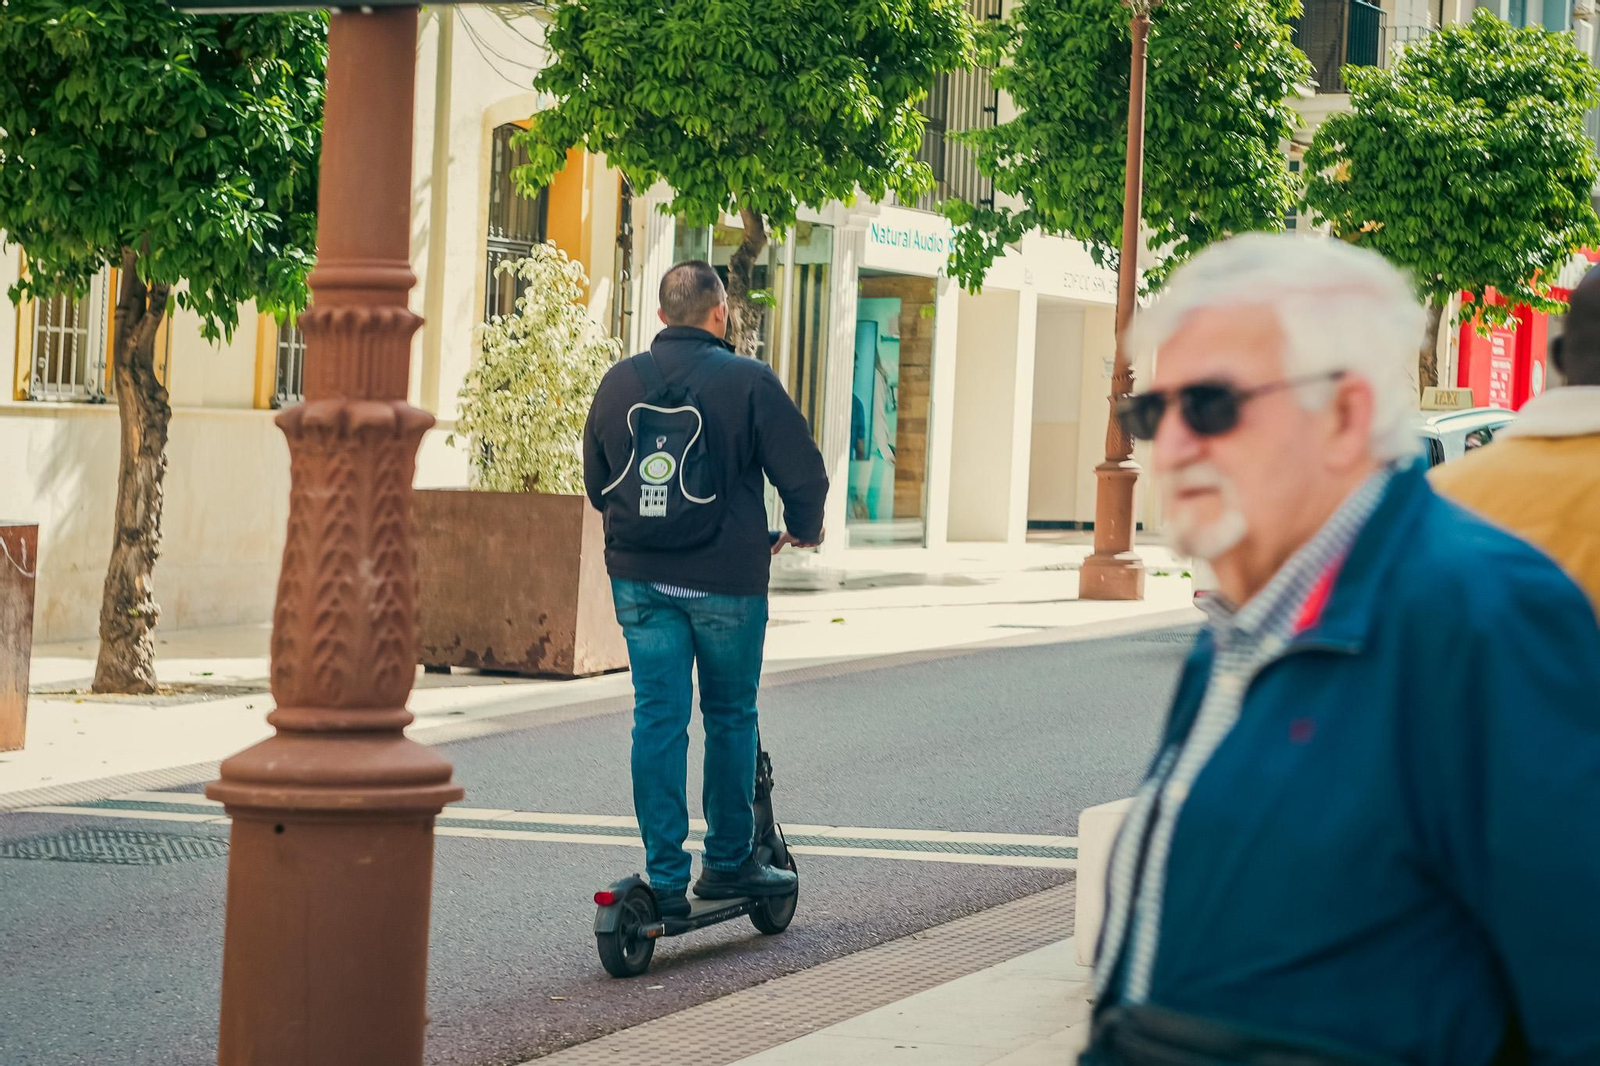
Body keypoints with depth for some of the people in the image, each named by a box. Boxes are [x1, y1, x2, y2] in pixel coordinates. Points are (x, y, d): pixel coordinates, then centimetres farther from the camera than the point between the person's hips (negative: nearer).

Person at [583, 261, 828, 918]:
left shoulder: (620, 382, 4)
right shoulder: (749, 381, -9)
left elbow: (596, 480, 15)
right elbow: (803, 475, -7)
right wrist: (802, 530, 14)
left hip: (640, 577, 3)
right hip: (727, 579, -3)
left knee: (658, 718, 5)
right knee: (730, 716, 12)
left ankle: (665, 876, 2)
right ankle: (728, 862, 18)